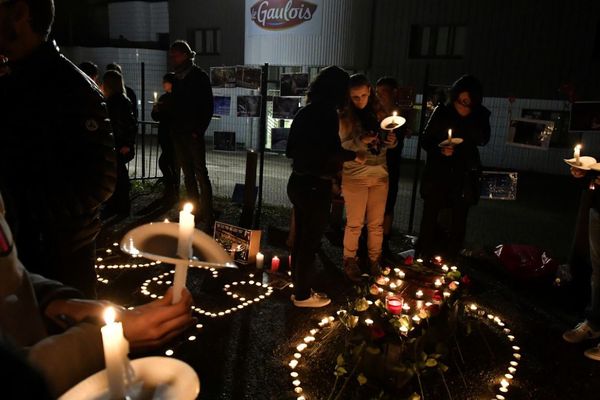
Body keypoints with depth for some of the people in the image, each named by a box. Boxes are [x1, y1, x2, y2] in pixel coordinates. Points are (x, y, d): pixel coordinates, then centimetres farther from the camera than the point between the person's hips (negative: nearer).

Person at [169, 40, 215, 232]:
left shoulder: (199, 77, -4)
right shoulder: (177, 78, 14)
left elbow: (208, 107, -8)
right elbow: (175, 105, 18)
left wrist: (199, 130, -14)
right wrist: (173, 128, 7)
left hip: (193, 134, -7)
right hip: (178, 134, 7)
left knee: (200, 174, -7)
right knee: (188, 174, 11)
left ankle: (208, 217, -5)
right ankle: (194, 212, 20)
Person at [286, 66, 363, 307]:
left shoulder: (304, 112, 8)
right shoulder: (328, 114, -15)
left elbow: (290, 150, 13)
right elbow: (331, 153, -22)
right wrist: (353, 155, -5)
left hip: (298, 182, 8)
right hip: (315, 186, -8)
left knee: (300, 238, 17)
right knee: (310, 242, 6)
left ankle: (299, 288, 31)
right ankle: (303, 295, 19)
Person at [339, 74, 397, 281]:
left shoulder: (379, 112, 5)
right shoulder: (344, 116, -7)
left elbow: (385, 145, 11)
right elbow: (339, 147, -10)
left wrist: (392, 141, -11)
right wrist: (360, 142, -26)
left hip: (380, 174, 4)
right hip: (355, 176, -4)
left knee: (376, 223, 11)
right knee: (355, 223, 4)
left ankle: (375, 261, 26)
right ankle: (349, 261, 21)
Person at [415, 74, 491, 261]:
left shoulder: (480, 115, 3)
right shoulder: (442, 111, 0)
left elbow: (482, 140, -11)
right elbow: (426, 141, 0)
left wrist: (468, 117, -18)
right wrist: (439, 150, -19)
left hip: (464, 177, 1)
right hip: (437, 174, -1)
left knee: (458, 226, 5)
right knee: (430, 221, 0)